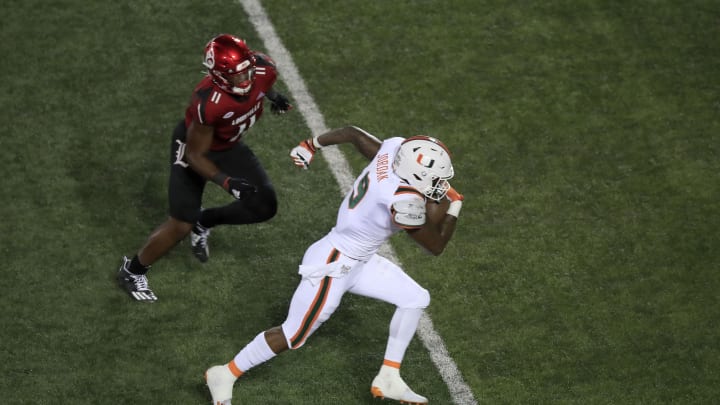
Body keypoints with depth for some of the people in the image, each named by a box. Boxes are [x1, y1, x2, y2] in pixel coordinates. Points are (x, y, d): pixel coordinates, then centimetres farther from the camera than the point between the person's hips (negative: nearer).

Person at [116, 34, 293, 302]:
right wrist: (227, 182, -38)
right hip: (193, 146, -6)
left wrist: (274, 97, 19)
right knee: (182, 224, -8)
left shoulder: (264, 70, -27)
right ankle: (132, 271, 16)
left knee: (264, 206, 3)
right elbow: (195, 155, -28)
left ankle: (205, 222, 26)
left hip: (228, 145, 6)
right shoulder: (209, 103, -41)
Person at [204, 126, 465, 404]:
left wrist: (313, 144, 24)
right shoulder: (404, 201, -33)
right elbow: (436, 246, -18)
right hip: (333, 267, -9)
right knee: (293, 336, 6)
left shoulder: (394, 148, -11)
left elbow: (351, 133, 7)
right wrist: (455, 206, -7)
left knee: (415, 299, 9)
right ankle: (225, 375, 24)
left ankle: (388, 379, 18)